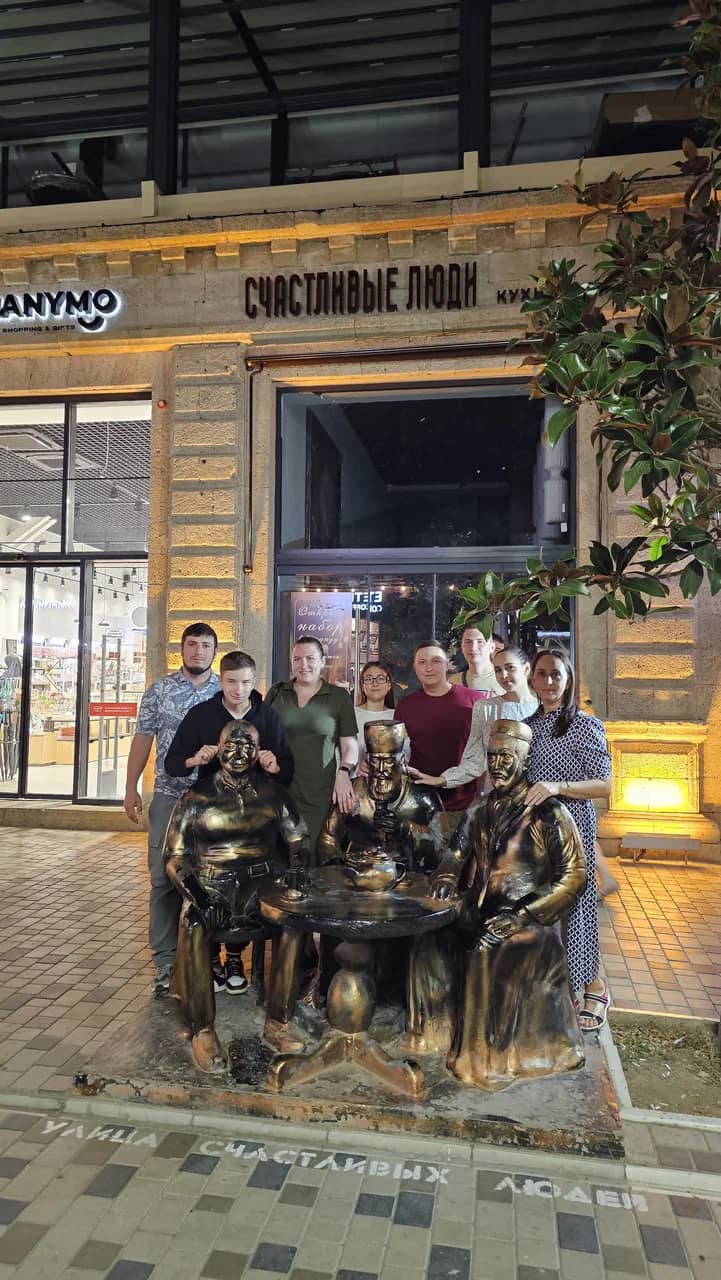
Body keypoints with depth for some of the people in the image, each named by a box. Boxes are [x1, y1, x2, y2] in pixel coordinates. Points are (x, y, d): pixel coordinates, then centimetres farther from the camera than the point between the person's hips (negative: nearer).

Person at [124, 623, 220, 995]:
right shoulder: (159, 690, 3)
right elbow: (142, 739, 6)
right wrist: (131, 788, 2)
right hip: (168, 797, 0)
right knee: (164, 877, 2)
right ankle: (166, 959, 13)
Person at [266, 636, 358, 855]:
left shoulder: (339, 697, 6)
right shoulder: (276, 693, 11)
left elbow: (350, 745, 6)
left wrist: (344, 772, -12)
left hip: (319, 796, -1)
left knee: (312, 858, -1)